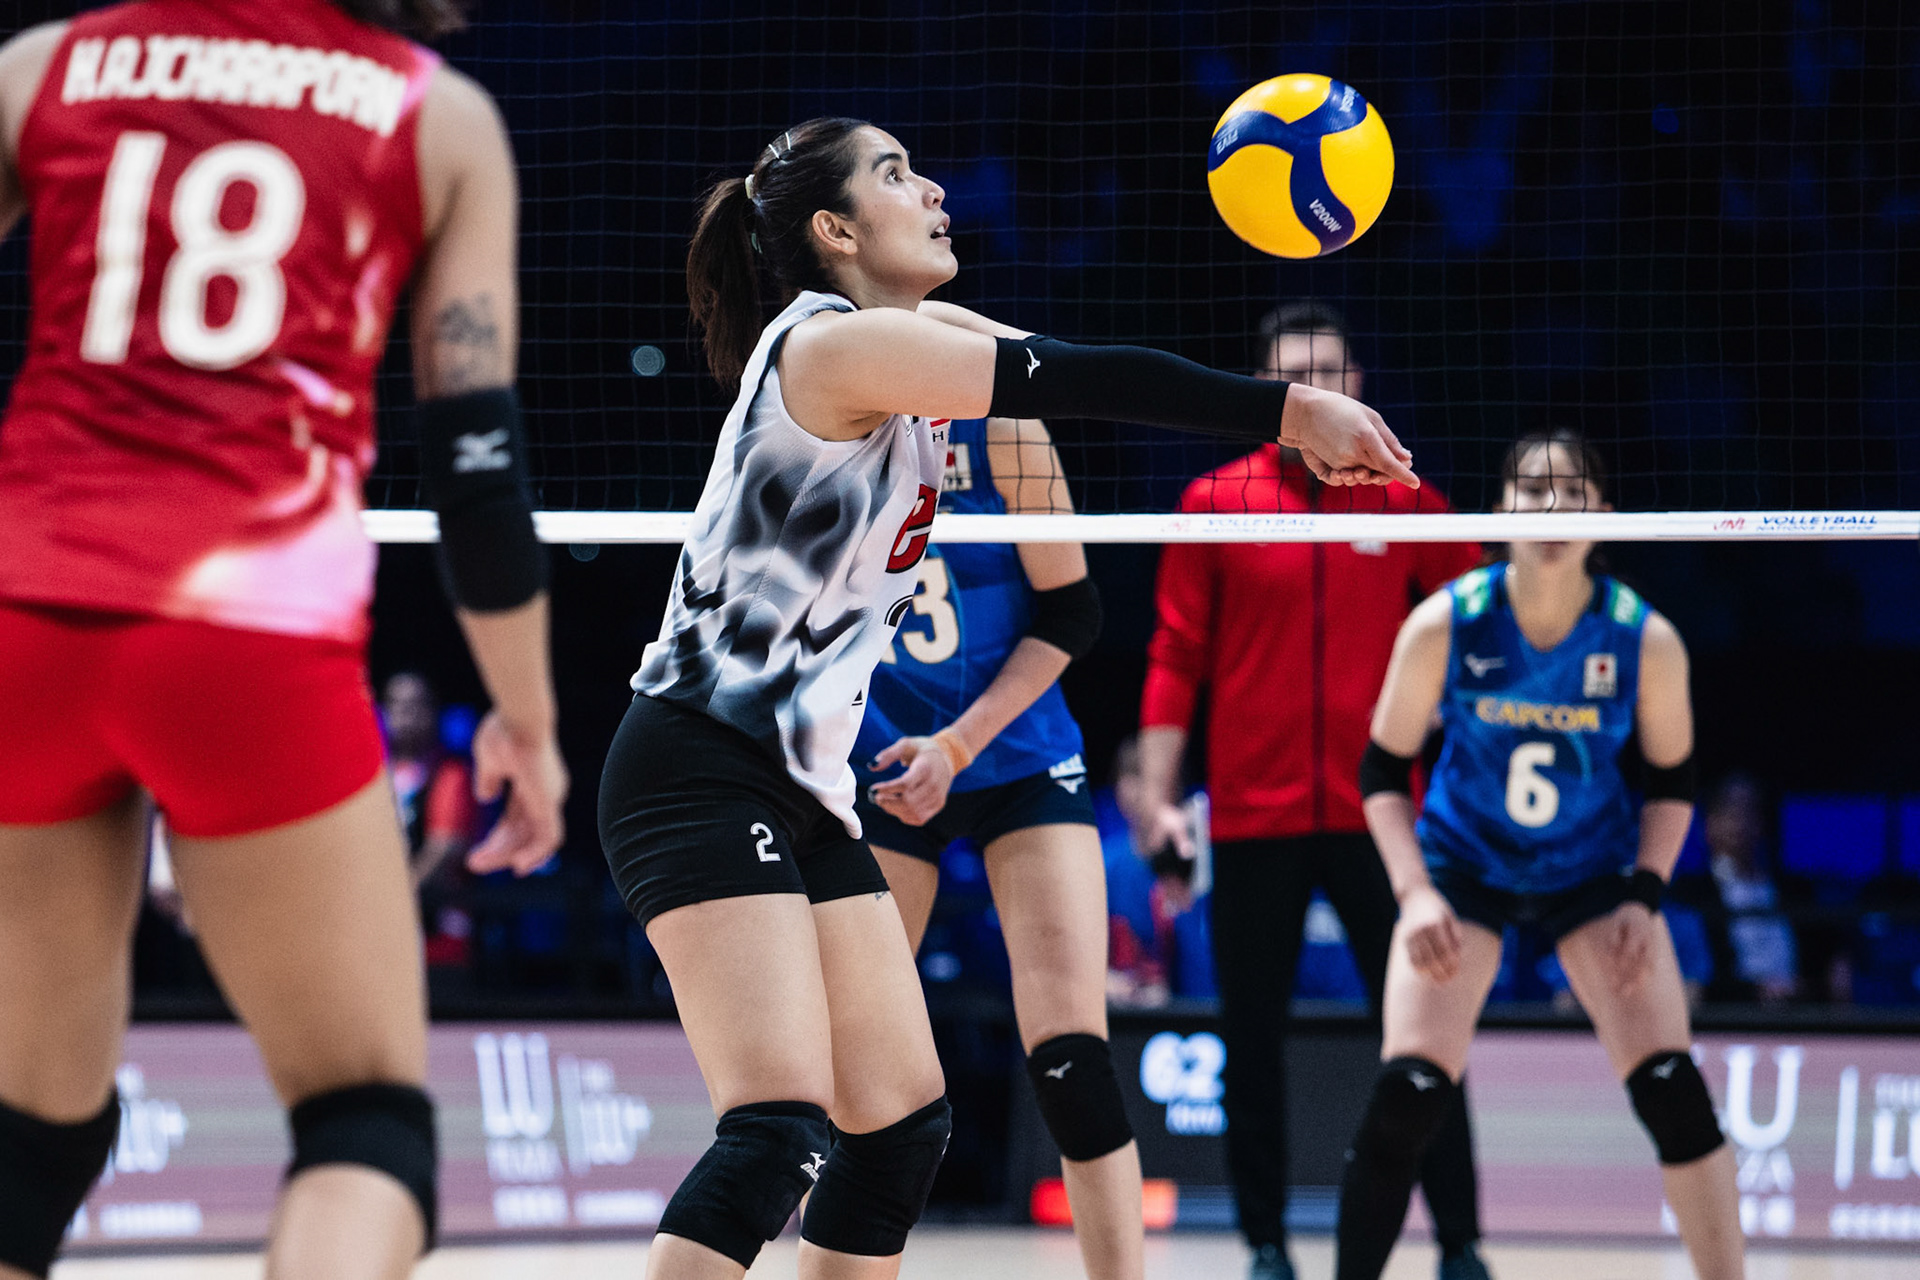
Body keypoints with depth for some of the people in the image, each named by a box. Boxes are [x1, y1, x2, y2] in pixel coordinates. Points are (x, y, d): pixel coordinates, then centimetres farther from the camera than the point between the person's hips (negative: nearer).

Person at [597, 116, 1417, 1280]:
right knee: (783, 1129, -21)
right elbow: (1085, 384, -19)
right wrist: (1288, 411, -15)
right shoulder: (840, 344, -14)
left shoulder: (915, 338, 13)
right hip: (703, 773, -10)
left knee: (903, 1119, 9)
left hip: (804, 789, 10)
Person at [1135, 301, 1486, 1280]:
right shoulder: (1214, 503, 3)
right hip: (1253, 819, 0)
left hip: (1379, 813, 0)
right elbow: (1176, 660, 3)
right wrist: (1158, 797, -3)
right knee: (1252, 1041, 4)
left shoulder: (1407, 506, 5)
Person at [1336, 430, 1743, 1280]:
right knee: (1405, 1097, -13)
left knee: (1672, 1089, -9)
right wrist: (1415, 893, -19)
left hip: (1593, 872, 1)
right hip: (1464, 868, -1)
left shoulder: (1646, 641, -17)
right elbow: (1382, 770, -8)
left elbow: (1671, 780, -1)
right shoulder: (1445, 626, -19)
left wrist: (1644, 895, -12)